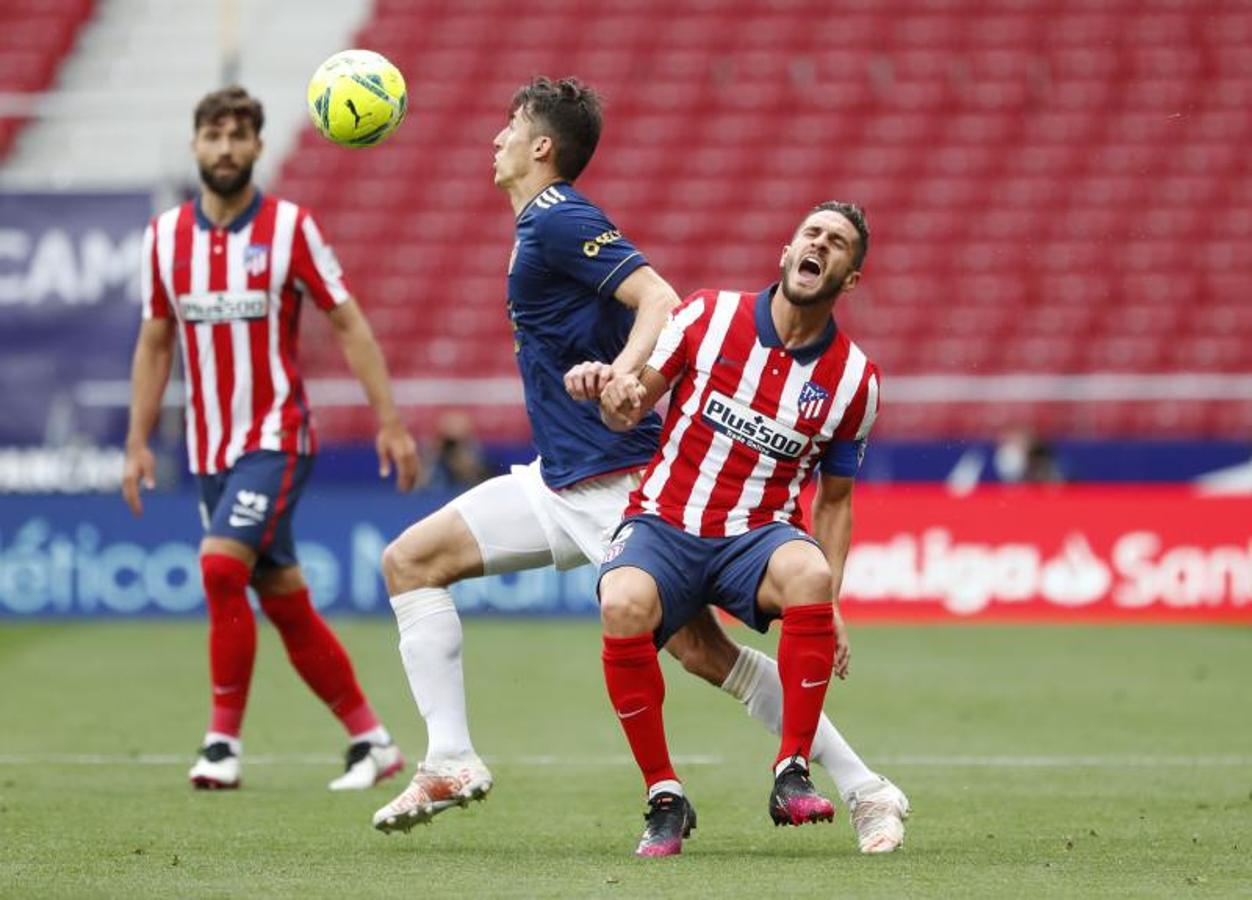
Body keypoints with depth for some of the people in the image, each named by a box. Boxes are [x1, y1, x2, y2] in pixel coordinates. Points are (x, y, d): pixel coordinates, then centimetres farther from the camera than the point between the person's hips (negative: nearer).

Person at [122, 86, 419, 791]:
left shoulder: (290, 228, -5)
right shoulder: (165, 237, 6)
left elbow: (349, 324, -3)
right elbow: (155, 343, 13)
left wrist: (391, 421, -8)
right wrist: (139, 442, 8)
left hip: (277, 438, -5)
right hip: (211, 447, 5)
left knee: (221, 565, -22)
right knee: (283, 599, 7)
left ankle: (225, 740, -14)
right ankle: (372, 739, 17)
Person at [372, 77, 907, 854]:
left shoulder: (560, 220, -14)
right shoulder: (543, 225, 15)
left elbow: (663, 301, -25)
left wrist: (617, 375, -40)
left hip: (614, 482, -10)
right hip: (561, 479, 10)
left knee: (701, 649, -13)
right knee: (410, 560, 6)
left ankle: (867, 792, -7)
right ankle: (451, 761, 3)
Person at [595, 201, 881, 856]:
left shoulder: (854, 379, 3)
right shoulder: (710, 316, -1)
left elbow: (834, 499, 12)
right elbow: (637, 400, 7)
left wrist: (829, 609, 2)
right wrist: (619, 399, -19)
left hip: (758, 535, 1)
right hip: (664, 524, -1)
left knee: (809, 574, -36)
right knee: (624, 605, -35)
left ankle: (792, 776, -25)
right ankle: (664, 797, -18)